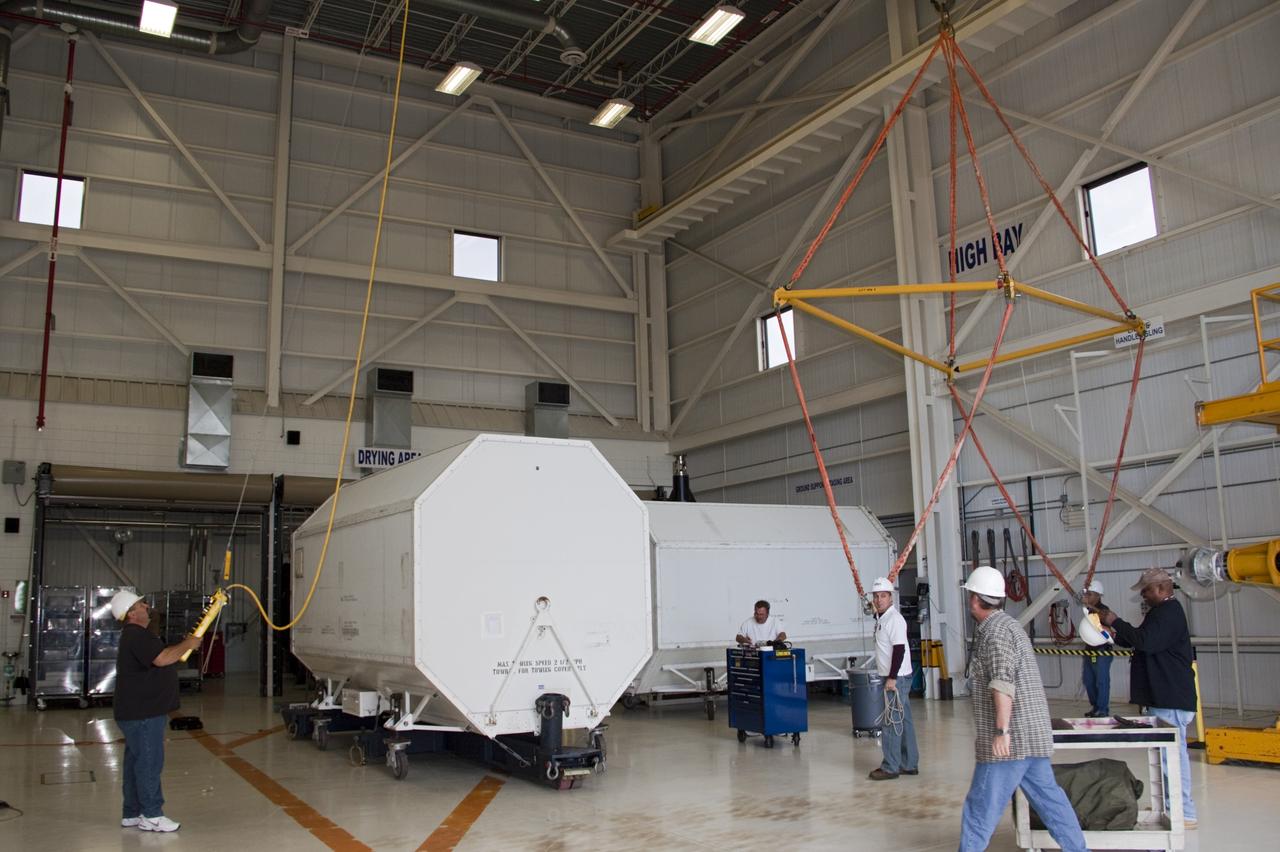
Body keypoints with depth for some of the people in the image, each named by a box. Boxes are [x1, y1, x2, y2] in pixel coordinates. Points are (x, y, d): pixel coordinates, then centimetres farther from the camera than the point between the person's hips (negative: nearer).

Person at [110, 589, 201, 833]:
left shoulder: (136, 635, 17)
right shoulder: (137, 635, -18)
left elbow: (160, 658, 22)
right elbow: (163, 658, -27)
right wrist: (187, 644, -15)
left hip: (138, 712, 11)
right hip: (142, 713, -11)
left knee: (136, 760, 14)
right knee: (149, 761, -5)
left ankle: (132, 813, 21)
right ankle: (151, 815, 0)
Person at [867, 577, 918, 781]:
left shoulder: (895, 619, -16)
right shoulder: (881, 618, 13)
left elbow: (899, 649, -21)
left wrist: (892, 678, -22)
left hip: (897, 678, -10)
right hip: (892, 677, 10)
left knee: (891, 722, -5)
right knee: (903, 721, 13)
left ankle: (890, 767, 0)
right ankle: (909, 764, 20)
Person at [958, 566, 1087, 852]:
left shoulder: (995, 631, -14)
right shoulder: (1005, 624, 17)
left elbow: (1002, 683, -24)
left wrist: (1002, 731, -28)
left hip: (1011, 738, -10)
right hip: (1032, 734, 10)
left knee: (981, 808, -4)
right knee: (1048, 797, 15)